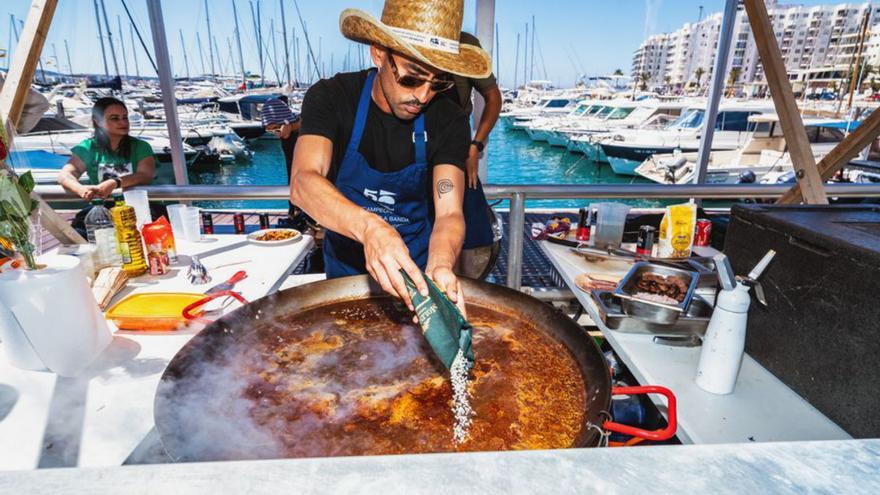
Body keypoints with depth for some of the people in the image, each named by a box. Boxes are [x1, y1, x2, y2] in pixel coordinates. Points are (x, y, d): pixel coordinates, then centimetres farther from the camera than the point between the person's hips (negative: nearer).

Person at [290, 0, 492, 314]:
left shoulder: (449, 121, -13)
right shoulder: (331, 98, -15)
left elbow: (449, 213, -22)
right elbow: (302, 183, -30)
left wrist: (439, 268, -44)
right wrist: (368, 226, -49)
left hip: (417, 269, 0)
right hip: (345, 269, 1)